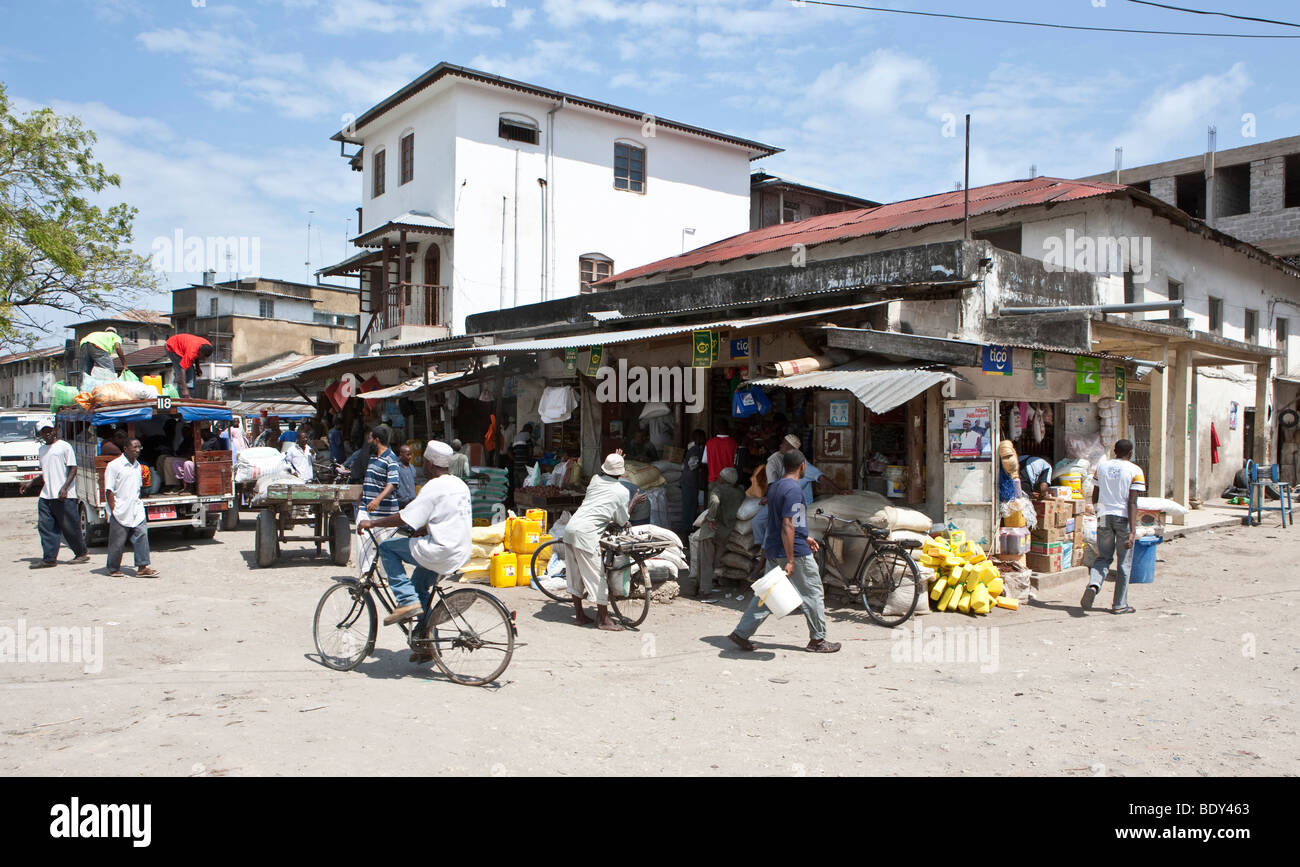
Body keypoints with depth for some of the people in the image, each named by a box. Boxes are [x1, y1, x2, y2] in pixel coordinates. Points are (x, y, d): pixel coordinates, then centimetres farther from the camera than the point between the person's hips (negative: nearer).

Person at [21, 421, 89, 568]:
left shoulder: (64, 446, -3)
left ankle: (82, 553, 14)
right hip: (45, 496, 7)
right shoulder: (42, 450, 19)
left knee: (70, 527, -1)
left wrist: (64, 487, -18)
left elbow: (73, 469, -8)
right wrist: (31, 482, 17)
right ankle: (49, 558, 3)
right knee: (45, 527, 1)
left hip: (64, 496, -7)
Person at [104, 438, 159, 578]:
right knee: (118, 541, 3)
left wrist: (137, 504, 14)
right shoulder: (114, 465, -8)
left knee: (142, 535, -3)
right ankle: (113, 569, 17)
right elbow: (109, 490, -9)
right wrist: (114, 510, -13)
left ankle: (142, 567, -1)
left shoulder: (137, 466, 11)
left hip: (135, 510, 6)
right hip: (120, 512, -6)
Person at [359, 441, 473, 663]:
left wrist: (372, 523, -6)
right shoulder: (460, 484, 13)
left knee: (387, 547, 1)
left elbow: (404, 518, -17)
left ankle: (407, 601, -3)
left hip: (442, 552, -9)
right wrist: (424, 529, 24)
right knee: (420, 589, 23)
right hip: (462, 551, 9)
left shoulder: (434, 488, -15)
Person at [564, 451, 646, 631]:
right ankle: (603, 620, 10)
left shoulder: (596, 480, 13)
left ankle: (579, 615, 25)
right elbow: (622, 522, 7)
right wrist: (633, 503, 19)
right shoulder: (622, 491, -2)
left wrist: (612, 461, 46)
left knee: (575, 575, 15)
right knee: (596, 576, 2)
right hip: (586, 533, -7)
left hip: (571, 527, 7)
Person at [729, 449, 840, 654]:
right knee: (812, 593, 5)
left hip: (773, 551, 9)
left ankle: (741, 633, 10)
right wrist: (790, 561, -23)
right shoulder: (793, 490, -18)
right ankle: (817, 640, 14)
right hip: (796, 552, -9)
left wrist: (804, 538, 28)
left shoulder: (774, 487, 12)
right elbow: (787, 526, -23)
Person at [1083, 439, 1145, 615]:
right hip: (1124, 518, -3)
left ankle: (1093, 585, -16)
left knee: (1103, 557, 13)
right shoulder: (1135, 471, -4)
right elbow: (1132, 502, -12)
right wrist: (1132, 531, -14)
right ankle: (1119, 605, 14)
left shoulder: (1101, 467, 7)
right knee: (1123, 563, 8)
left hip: (1104, 516, 3)